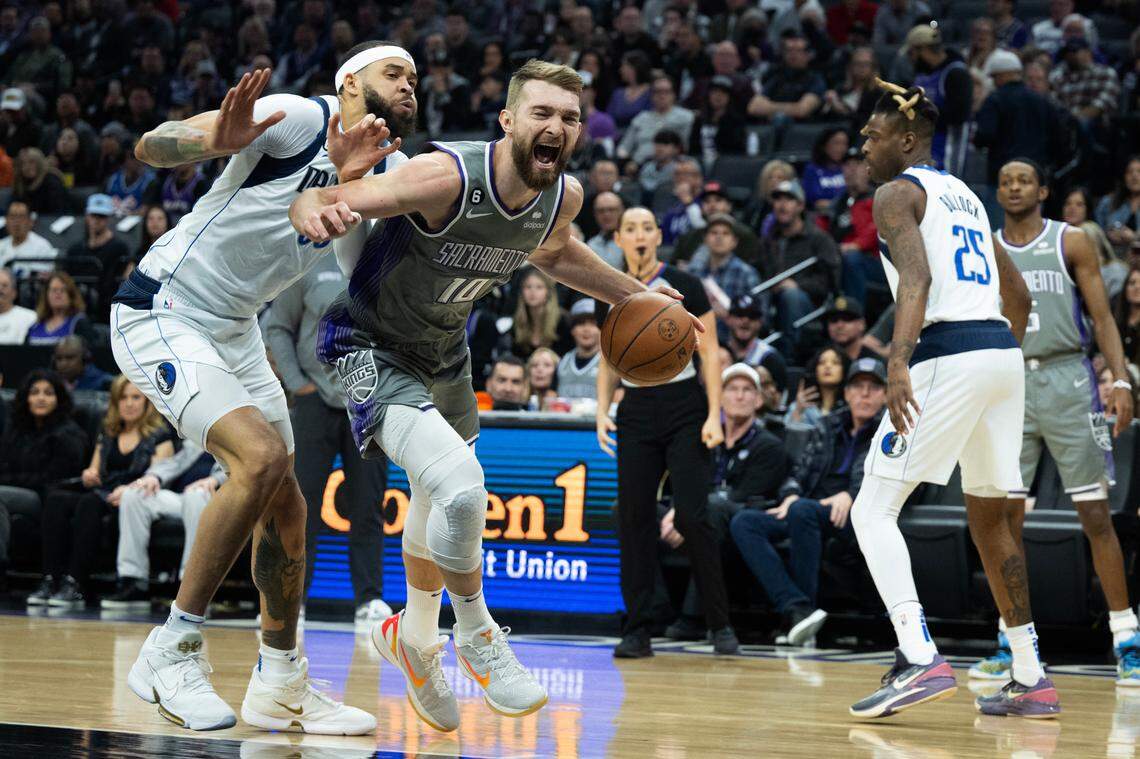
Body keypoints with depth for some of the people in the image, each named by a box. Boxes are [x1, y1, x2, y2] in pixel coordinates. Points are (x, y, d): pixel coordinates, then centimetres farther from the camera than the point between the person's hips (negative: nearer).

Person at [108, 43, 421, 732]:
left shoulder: (390, 167, 6)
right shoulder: (297, 119, -18)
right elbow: (152, 146, -26)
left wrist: (349, 176, -33)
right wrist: (217, 139, -48)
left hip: (235, 331, 9)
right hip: (161, 314, -9)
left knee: (285, 508, 9)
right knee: (262, 456, -25)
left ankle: (282, 682, 24)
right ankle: (171, 651, -15)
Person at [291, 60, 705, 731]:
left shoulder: (565, 196, -11)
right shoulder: (448, 177, -34)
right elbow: (320, 201, -35)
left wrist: (636, 297, 12)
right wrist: (316, 213, -58)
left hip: (445, 349, 8)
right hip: (371, 345, -8)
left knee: (441, 500, 24)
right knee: (459, 485, -26)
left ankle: (415, 639, 49)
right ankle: (476, 632, -1)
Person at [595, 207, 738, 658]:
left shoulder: (685, 286, -3)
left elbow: (710, 353, -3)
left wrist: (714, 416, -10)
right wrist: (602, 412, 4)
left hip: (684, 408, -4)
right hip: (635, 413, 4)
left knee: (692, 516, -11)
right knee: (633, 519, -3)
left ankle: (720, 626, -1)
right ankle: (637, 631, 2)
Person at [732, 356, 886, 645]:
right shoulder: (828, 429, 26)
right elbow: (800, 472, 18)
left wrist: (850, 496, -26)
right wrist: (790, 495, -6)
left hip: (855, 515, -6)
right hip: (806, 511, 6)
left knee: (802, 511, -38)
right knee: (743, 522, -21)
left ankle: (799, 618, -34)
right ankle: (796, 609, -38)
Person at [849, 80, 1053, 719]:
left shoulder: (897, 193, 0)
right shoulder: (965, 195, 25)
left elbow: (916, 278, -19)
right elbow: (1019, 294, 28)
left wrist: (898, 364, -30)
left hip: (949, 355, -8)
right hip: (1004, 353, 8)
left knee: (874, 511, -7)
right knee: (990, 518, 18)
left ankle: (921, 660, -23)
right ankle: (1031, 681, 19)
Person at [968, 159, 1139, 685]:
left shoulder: (1071, 243, 4)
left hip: (1066, 380, -3)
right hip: (1007, 382, 3)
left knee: (1095, 513, -5)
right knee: (1004, 515, -2)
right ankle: (1010, 645, 5)